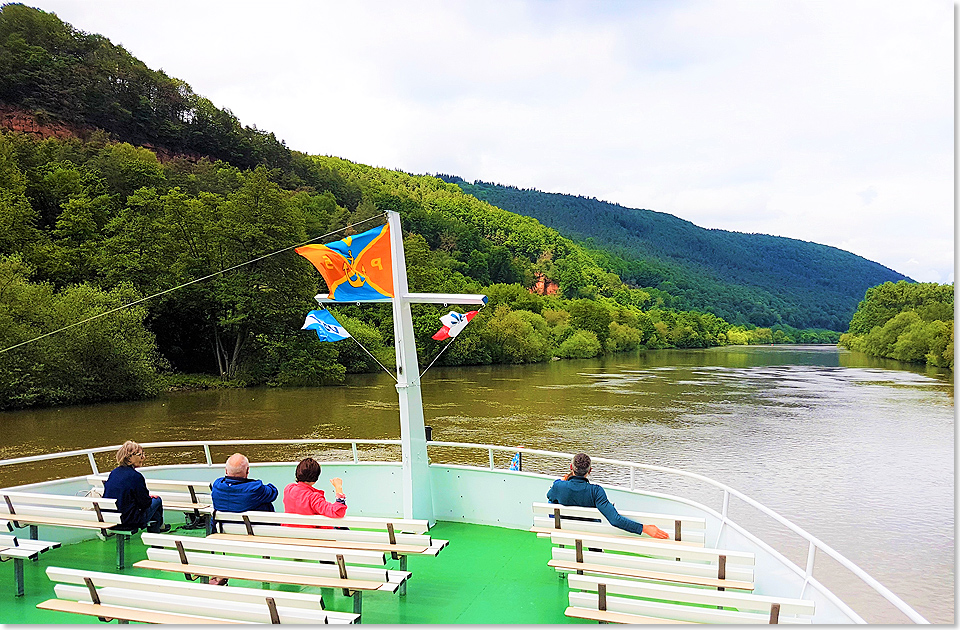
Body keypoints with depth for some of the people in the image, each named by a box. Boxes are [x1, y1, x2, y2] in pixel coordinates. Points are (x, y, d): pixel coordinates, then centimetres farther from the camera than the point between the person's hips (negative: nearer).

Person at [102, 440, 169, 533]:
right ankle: (156, 528, 36)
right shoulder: (135, 476, -22)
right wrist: (151, 497, 11)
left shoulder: (113, 472, 1)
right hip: (129, 520, -8)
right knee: (157, 500, 14)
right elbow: (144, 503, -15)